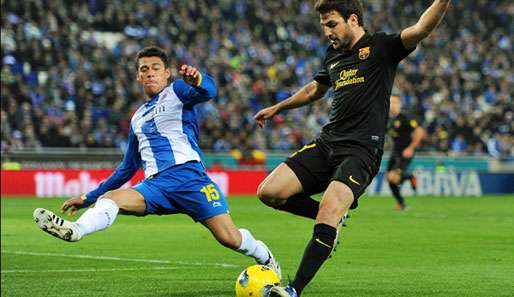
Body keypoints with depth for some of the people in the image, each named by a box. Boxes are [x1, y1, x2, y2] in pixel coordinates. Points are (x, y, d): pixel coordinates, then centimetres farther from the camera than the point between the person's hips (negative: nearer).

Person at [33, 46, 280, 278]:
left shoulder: (176, 91, 11)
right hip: (155, 184, 5)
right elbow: (128, 167, 33)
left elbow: (208, 91, -13)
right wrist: (87, 198, 31)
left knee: (229, 238, -15)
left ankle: (266, 260, 15)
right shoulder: (138, 119, 27)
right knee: (109, 198, -25)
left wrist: (196, 79, -39)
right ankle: (75, 230, -54)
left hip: (188, 175, -5)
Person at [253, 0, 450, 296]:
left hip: (362, 150, -7)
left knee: (328, 214, -26)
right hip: (326, 143, 7)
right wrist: (276, 109, 49)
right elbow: (314, 89, 37)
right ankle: (334, 215, 15)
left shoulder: (381, 47, -3)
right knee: (269, 192, -7)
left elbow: (421, 29, -21)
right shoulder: (333, 54, 18)